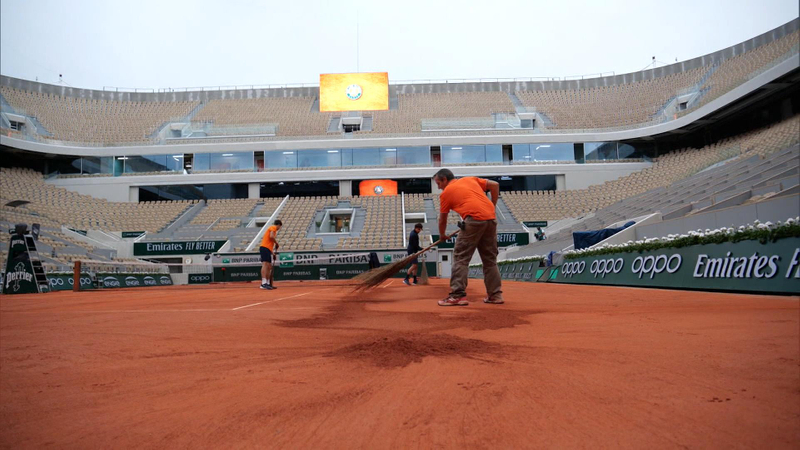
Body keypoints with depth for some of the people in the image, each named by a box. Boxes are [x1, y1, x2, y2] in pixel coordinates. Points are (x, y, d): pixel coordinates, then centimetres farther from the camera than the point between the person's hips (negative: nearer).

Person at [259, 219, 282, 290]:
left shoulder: (272, 228, 27)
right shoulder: (273, 227, 0)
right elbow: (271, 236, -18)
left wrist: (272, 251, 15)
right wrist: (276, 243, -4)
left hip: (268, 250, 10)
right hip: (265, 248, -10)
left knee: (269, 267, 9)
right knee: (265, 264, -20)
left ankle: (268, 283, 10)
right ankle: (264, 283, -30)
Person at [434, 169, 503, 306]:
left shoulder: (446, 193, 12)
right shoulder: (470, 179, 24)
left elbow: (442, 220, 19)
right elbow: (495, 185, 18)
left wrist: (442, 236, 36)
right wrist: (493, 206, 22)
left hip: (474, 219, -6)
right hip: (491, 218, 6)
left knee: (461, 257, 0)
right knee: (490, 259, 15)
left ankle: (457, 295, -6)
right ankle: (495, 294, 17)